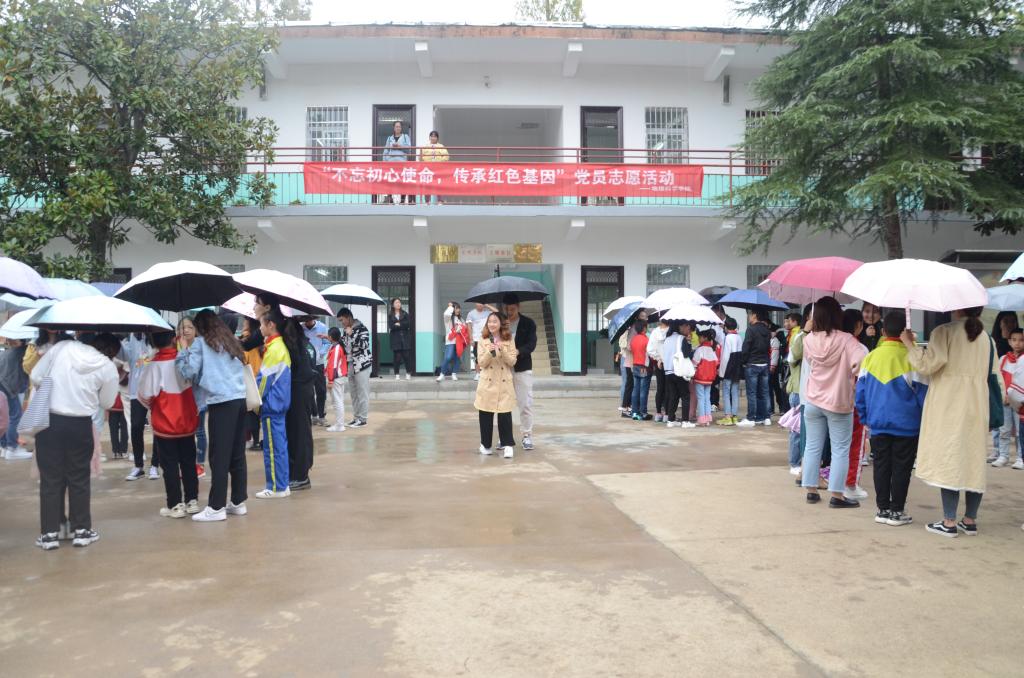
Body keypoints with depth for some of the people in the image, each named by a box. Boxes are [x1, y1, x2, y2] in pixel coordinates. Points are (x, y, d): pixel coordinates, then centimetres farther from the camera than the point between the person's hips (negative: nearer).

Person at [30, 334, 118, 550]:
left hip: (49, 421, 1)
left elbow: (36, 378, 2)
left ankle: (49, 533, 13)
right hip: (80, 425, -1)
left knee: (50, 478, 9)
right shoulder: (108, 367, -5)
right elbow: (106, 403, 3)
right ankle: (81, 530, 18)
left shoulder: (61, 347, -2)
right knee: (79, 478, 12)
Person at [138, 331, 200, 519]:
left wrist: (150, 406, 6)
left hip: (164, 425, -3)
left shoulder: (153, 365, -15)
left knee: (170, 466, 5)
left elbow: (145, 395, -14)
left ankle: (175, 505, 8)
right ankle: (192, 501, 18)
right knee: (189, 463, 13)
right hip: (188, 422, 4)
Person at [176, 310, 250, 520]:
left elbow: (189, 370, -4)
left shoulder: (201, 343, 4)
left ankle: (216, 507, -2)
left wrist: (181, 355, 15)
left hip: (222, 402, -6)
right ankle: (238, 502, 15)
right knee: (237, 455, 10)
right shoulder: (231, 342, 21)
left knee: (219, 457, -4)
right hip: (240, 399, 6)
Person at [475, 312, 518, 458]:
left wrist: (502, 350, -19)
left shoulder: (509, 340, 3)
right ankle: (485, 444, 18)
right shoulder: (483, 340, 4)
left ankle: (507, 444, 1)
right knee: (485, 415, 4)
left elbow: (512, 361, -4)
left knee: (505, 414, -6)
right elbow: (482, 363, -2)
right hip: (487, 382, 1)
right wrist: (490, 352, -20)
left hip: (504, 382, -1)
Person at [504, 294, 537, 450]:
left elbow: (532, 344, -11)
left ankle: (527, 435, 10)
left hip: (523, 368, -2)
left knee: (525, 403, 0)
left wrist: (518, 351, -30)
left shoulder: (528, 323, 0)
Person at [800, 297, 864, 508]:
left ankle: (811, 491, 18)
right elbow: (861, 361, -26)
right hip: (839, 403, -4)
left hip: (812, 401, 4)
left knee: (813, 447, 12)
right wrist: (854, 377, -8)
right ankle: (837, 496, 6)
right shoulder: (845, 340, -15)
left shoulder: (809, 340, -3)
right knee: (840, 450, 5)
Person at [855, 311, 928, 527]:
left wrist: (865, 418, 15)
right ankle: (896, 511, 10)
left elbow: (860, 391, 4)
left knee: (881, 466, 10)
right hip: (906, 425, -3)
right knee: (901, 468, 5)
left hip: (878, 424, 3)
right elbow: (922, 392, -6)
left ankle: (882, 509, 15)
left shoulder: (870, 357, 0)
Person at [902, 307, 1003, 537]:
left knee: (948, 460, -2)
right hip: (977, 410, 5)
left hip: (948, 409, -5)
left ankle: (949, 522, -1)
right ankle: (970, 520, 16)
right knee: (974, 462, 10)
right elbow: (995, 379, 9)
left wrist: (910, 343, -4)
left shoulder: (944, 332, -7)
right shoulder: (988, 339, 9)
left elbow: (927, 363, -18)